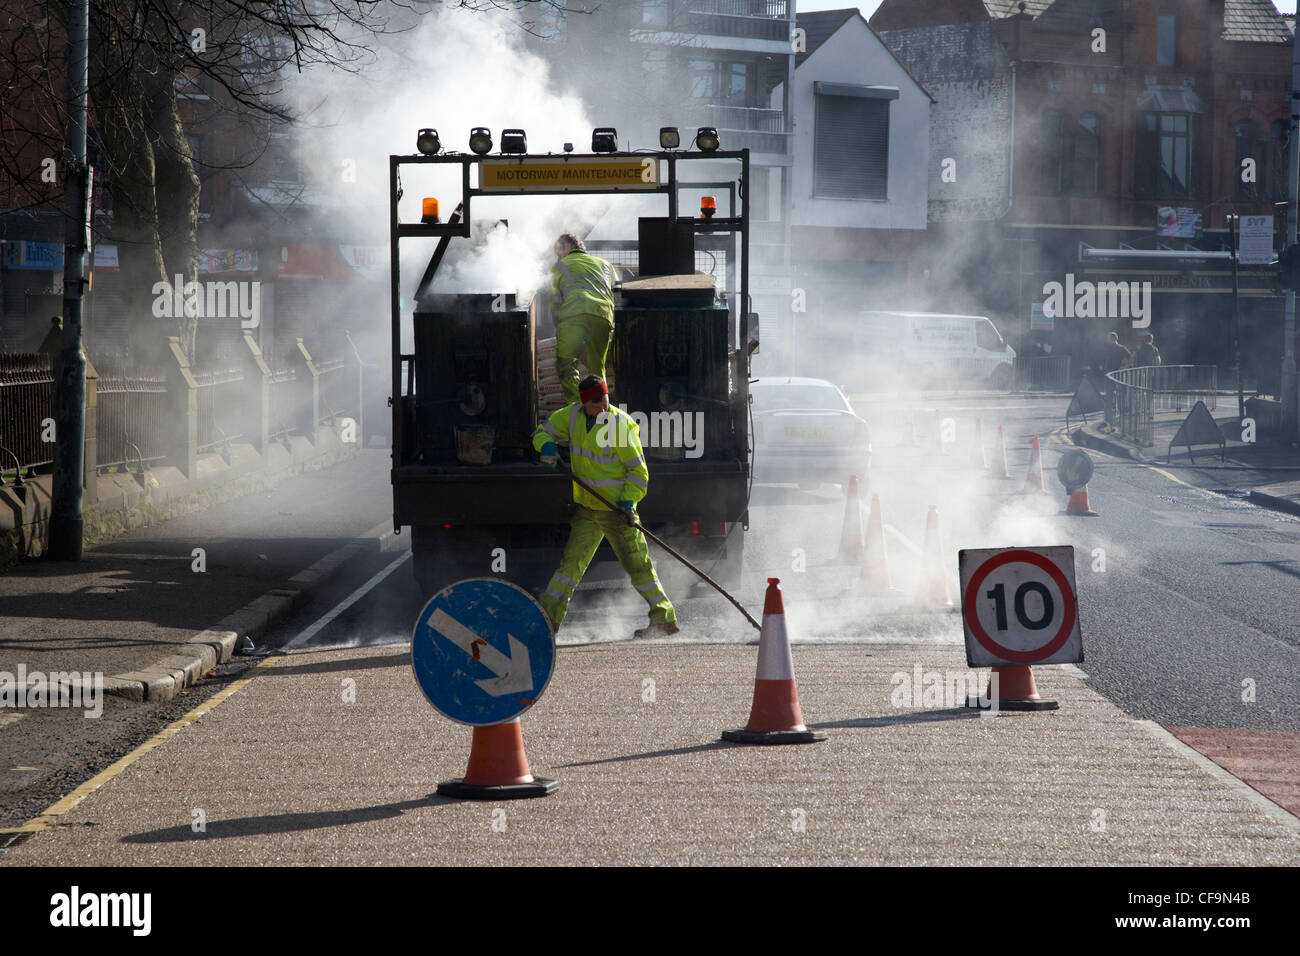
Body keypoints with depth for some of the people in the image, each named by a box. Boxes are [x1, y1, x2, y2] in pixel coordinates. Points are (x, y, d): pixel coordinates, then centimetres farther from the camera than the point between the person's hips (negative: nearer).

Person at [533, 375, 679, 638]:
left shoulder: (621, 424, -15)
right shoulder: (573, 416, -1)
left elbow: (638, 470, -9)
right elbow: (544, 432, 13)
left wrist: (628, 501, -21)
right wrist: (547, 445, -11)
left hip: (617, 508, -5)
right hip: (587, 508, 5)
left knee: (637, 564, -4)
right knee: (571, 562, 3)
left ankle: (665, 619, 3)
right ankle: (549, 617, 8)